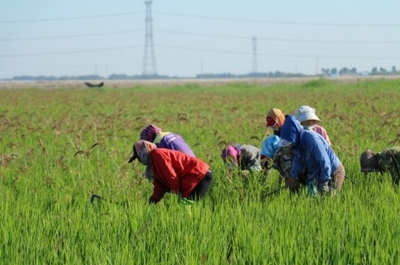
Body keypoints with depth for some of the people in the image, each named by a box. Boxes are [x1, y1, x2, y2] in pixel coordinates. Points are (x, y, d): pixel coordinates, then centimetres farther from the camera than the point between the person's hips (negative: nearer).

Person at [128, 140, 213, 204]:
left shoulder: (157, 155, -13)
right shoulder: (153, 162, 19)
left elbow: (172, 177, -16)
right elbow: (159, 186, 17)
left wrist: (179, 195, -8)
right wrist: (152, 201, 8)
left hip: (199, 175, -10)